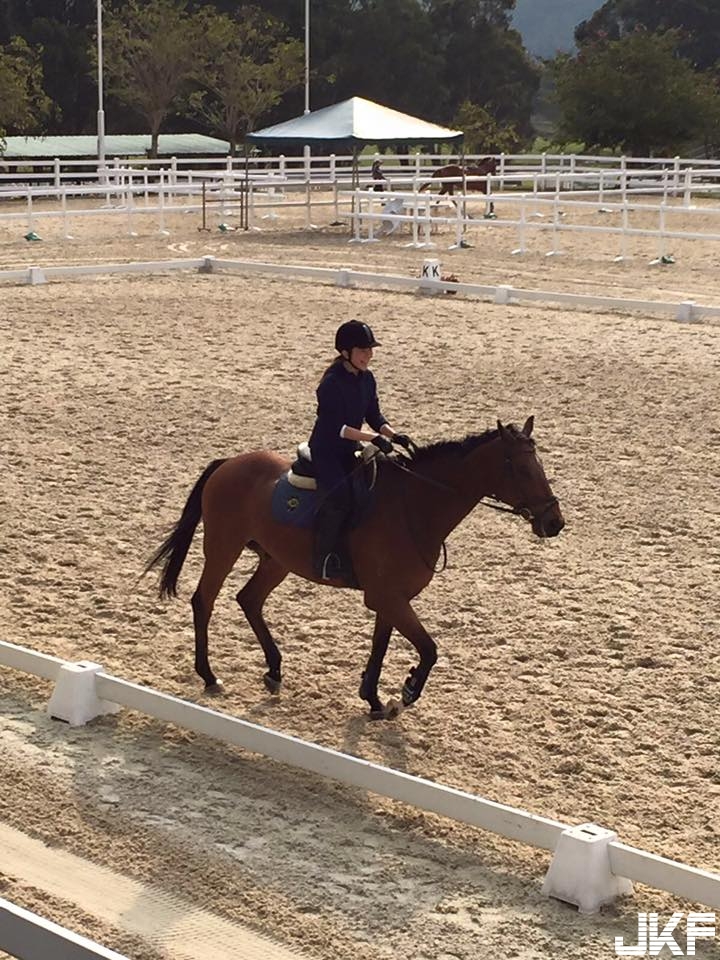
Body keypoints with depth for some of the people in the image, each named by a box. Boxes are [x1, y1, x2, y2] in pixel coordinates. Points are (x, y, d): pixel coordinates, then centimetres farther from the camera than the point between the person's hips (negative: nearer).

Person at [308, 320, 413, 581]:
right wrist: (374, 438, -29)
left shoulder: (366, 379, 6)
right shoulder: (332, 382, -19)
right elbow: (335, 427, -23)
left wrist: (394, 435, -8)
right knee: (339, 494, -30)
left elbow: (374, 416, 11)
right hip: (326, 451, -9)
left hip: (350, 452, 9)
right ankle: (325, 558, -23)